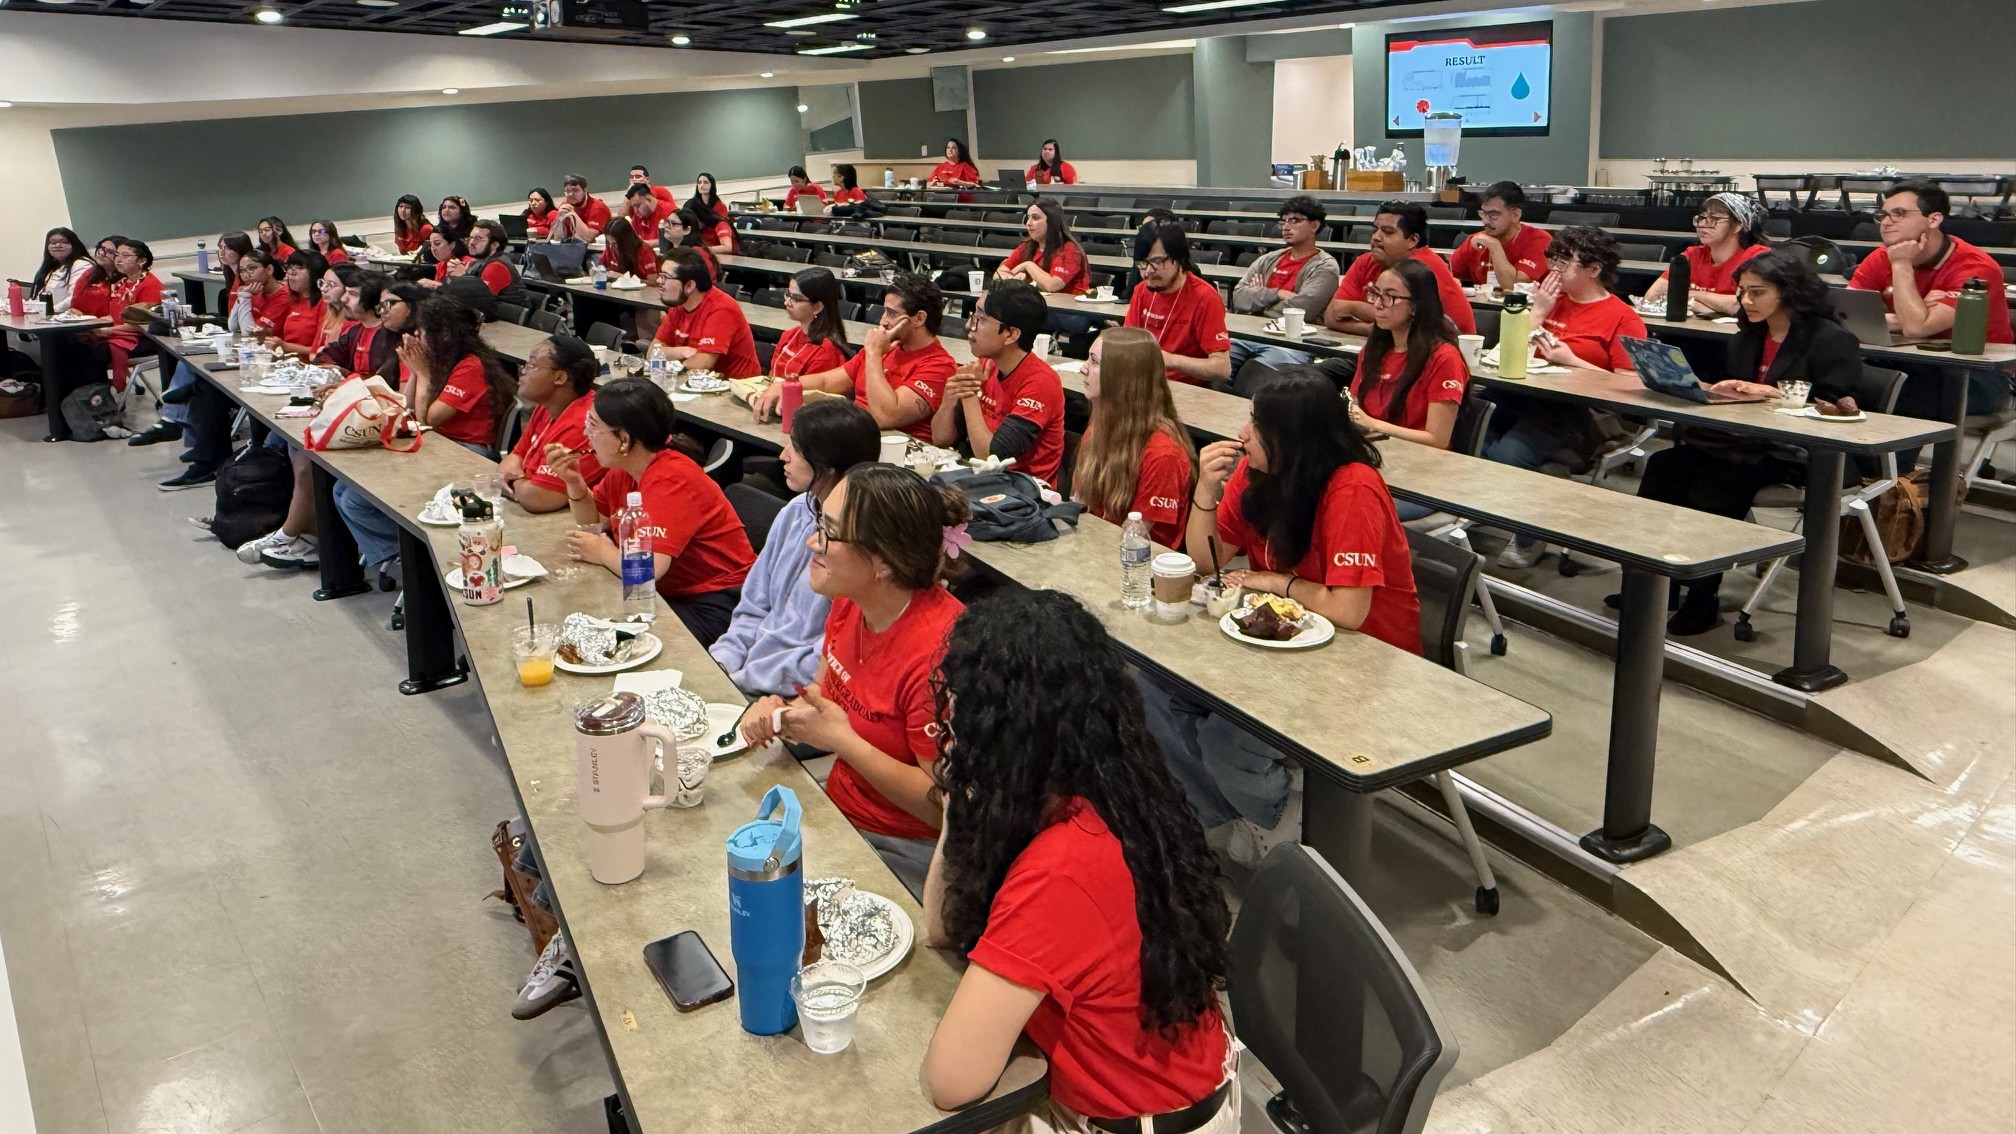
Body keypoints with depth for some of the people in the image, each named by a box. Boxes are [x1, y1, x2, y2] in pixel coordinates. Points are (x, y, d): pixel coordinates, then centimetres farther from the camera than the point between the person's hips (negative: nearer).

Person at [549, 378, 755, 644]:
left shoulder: (671, 480, -25)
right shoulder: (623, 469, 3)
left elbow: (648, 568, -34)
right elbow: (594, 523, 17)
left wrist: (605, 554, -13)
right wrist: (574, 482, -1)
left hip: (714, 605, -9)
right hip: (672, 592, 9)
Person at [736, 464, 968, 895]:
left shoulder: (939, 649, -28)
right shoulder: (851, 602, -2)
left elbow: (943, 806, -24)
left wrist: (839, 738, -21)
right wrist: (781, 714, -6)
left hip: (901, 855, -8)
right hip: (838, 809, 8)